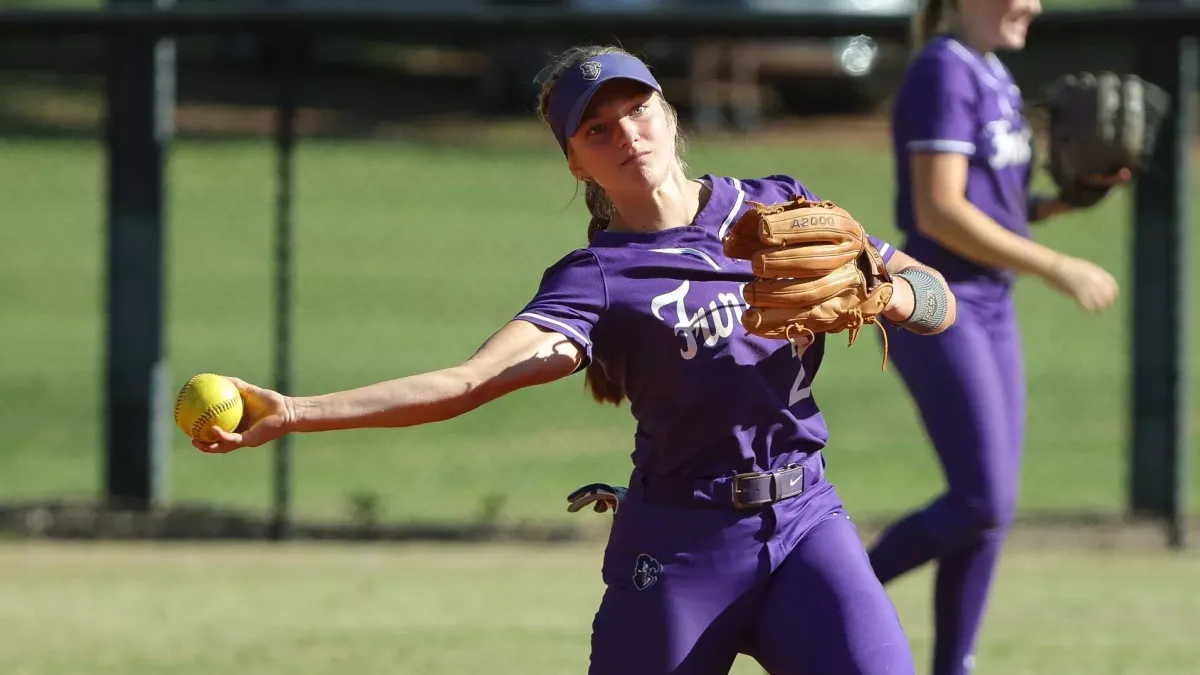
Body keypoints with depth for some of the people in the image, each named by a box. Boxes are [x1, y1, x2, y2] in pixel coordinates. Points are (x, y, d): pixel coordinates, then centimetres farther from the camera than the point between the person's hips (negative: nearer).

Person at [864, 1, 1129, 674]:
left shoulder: (993, 76, 15)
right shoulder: (943, 74, -13)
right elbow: (939, 213, -21)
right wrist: (1059, 268, -19)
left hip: (991, 307, 9)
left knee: (992, 507, 6)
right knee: (983, 503, -15)